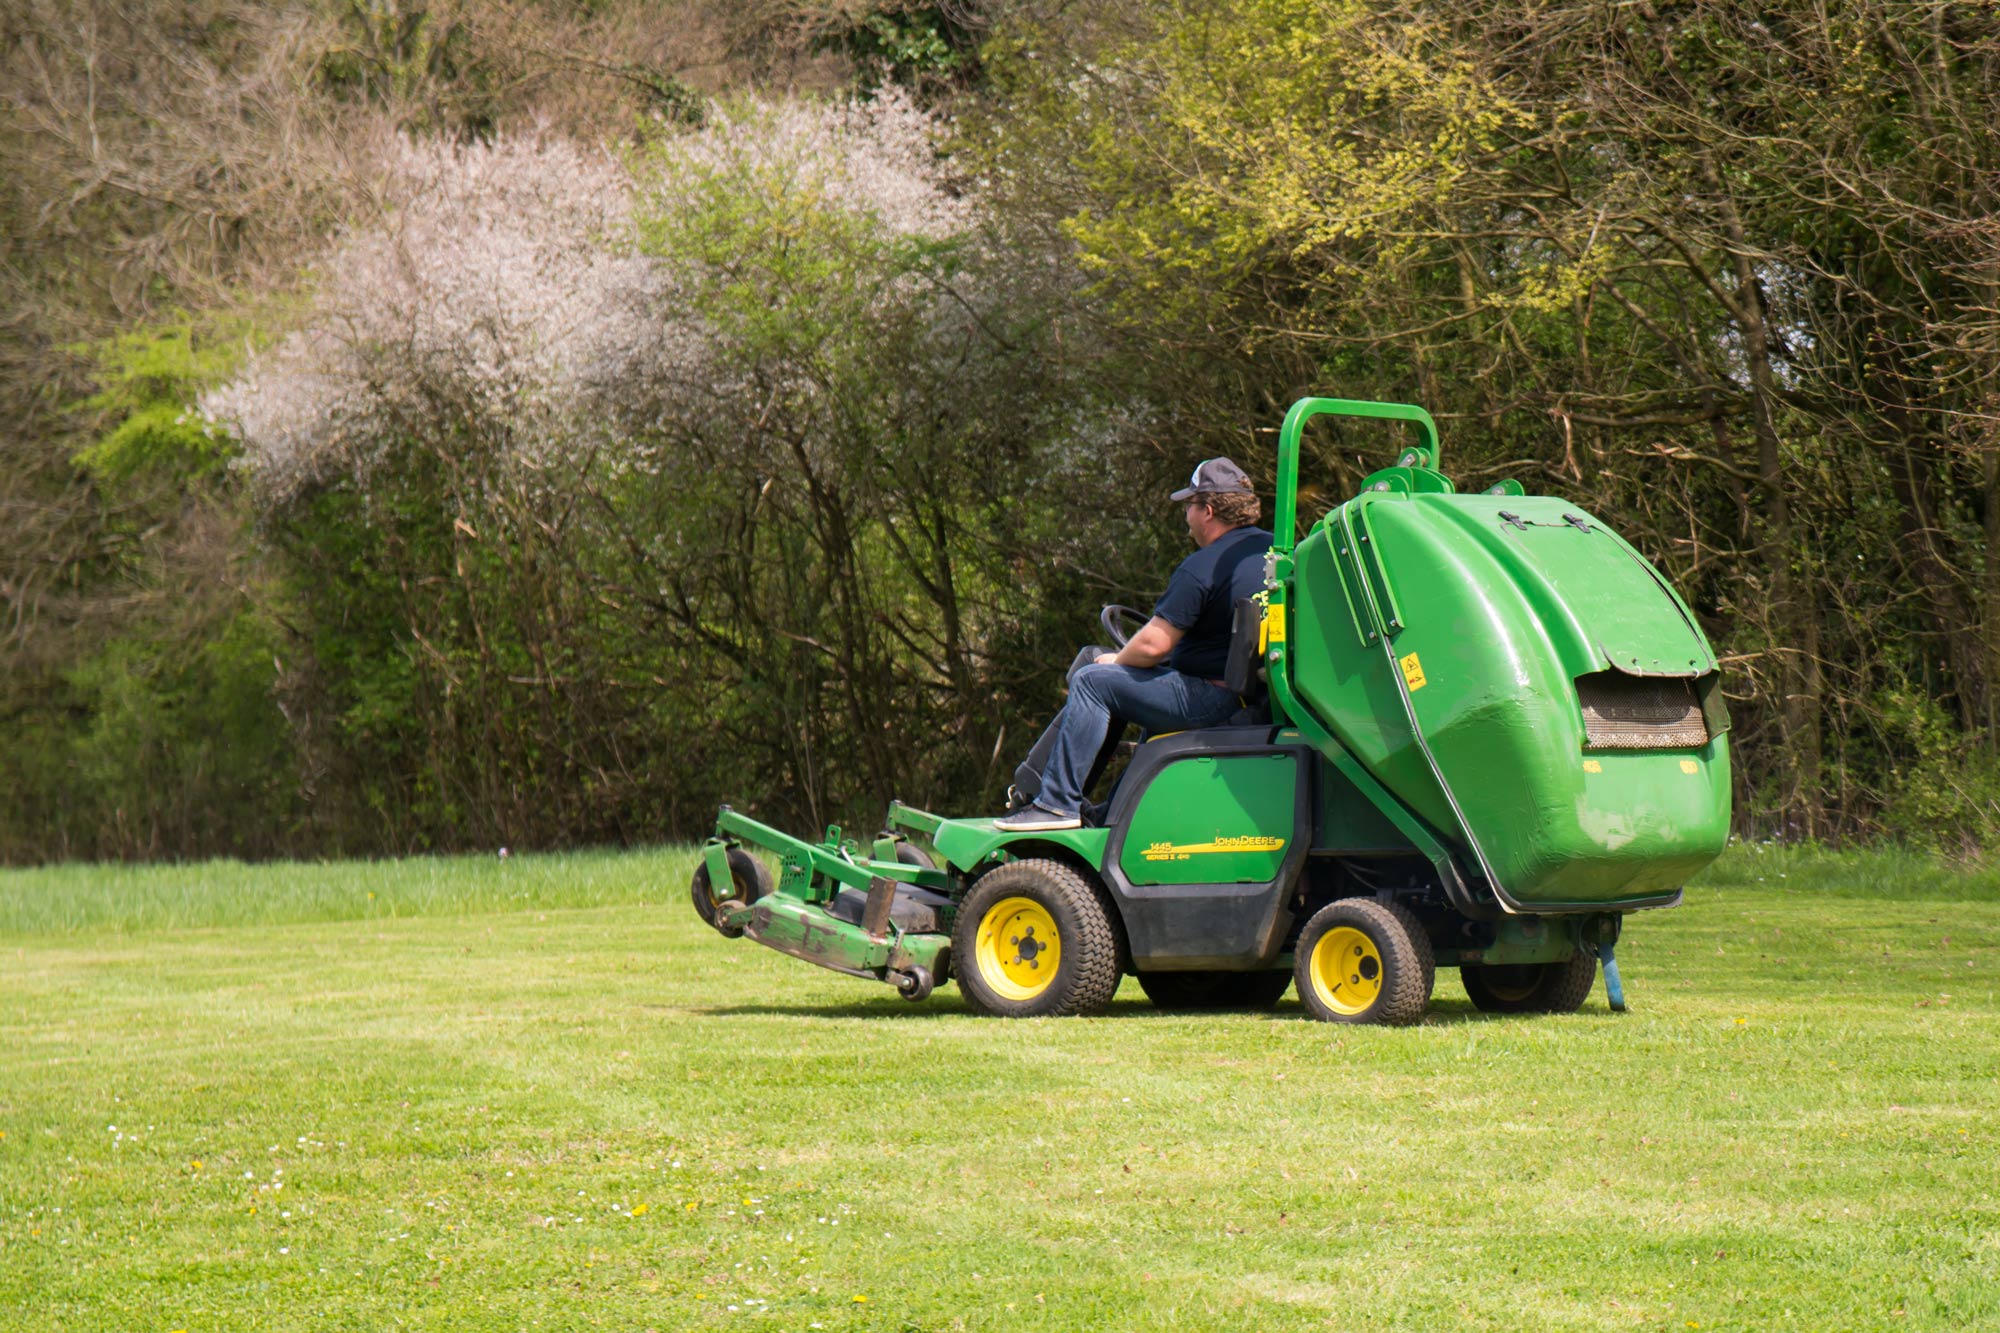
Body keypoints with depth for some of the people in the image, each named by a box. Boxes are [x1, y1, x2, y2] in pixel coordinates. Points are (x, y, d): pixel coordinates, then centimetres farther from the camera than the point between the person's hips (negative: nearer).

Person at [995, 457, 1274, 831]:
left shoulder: (1201, 569, -18)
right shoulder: (1271, 549, 9)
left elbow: (1153, 644, -19)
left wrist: (1117, 660, 3)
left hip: (1211, 699, -9)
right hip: (1252, 686, 9)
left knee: (1093, 681, -6)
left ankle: (1057, 803, -8)